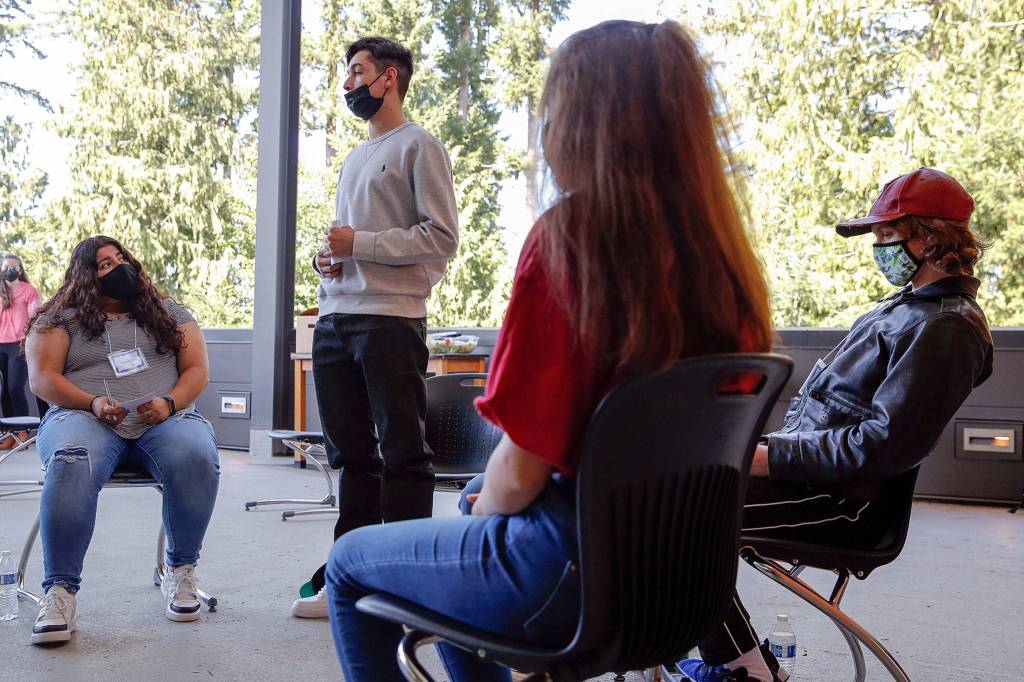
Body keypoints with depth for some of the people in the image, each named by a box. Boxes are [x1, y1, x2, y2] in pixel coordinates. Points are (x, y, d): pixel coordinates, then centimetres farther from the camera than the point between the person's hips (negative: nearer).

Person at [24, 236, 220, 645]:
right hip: (85, 417, -1)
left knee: (197, 458, -35)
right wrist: (92, 403, -13)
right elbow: (41, 377, 5)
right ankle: (59, 591, -32)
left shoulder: (170, 315, 21)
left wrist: (169, 403, -10)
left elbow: (197, 370, 12)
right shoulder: (61, 318, 16)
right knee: (71, 465, -39)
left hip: (163, 421, 1)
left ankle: (181, 572, -17)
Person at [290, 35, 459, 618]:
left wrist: (359, 244, -11)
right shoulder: (355, 159, 24)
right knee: (352, 453, 11)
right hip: (336, 319, 8)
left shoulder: (419, 147, -1)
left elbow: (442, 237, -11)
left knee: (403, 454, -3)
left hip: (391, 318, -8)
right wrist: (329, 258, 8)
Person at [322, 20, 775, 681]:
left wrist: (486, 503, 4)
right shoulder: (723, 248, -2)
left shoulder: (566, 238, -20)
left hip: (576, 570, -7)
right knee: (476, 507, 33)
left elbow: (521, 470, -21)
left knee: (349, 564, 17)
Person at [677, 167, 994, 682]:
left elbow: (881, 447, -25)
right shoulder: (912, 304, 15)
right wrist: (769, 445, 8)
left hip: (842, 501, -11)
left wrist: (767, 458, -21)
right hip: (813, 461, 11)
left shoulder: (945, 329, -17)